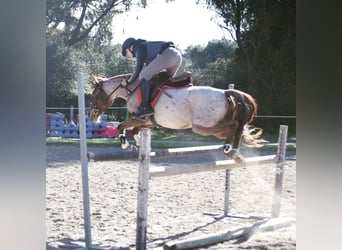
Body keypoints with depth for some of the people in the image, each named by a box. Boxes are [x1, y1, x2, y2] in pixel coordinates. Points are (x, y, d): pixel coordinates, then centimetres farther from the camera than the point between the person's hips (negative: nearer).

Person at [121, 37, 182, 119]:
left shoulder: (139, 48, 8)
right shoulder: (147, 47, 34)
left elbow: (138, 70, 3)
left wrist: (128, 82, 13)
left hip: (167, 54, -10)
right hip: (178, 55, 10)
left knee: (144, 75, -9)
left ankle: (145, 107, -19)